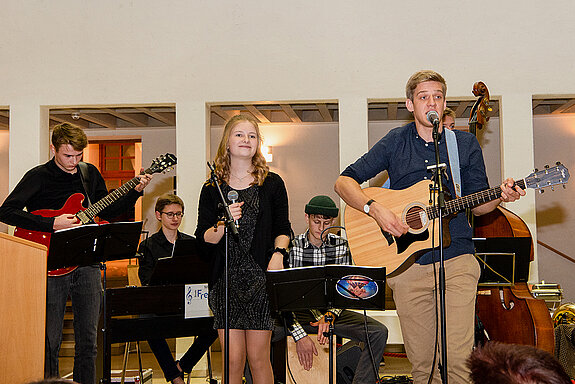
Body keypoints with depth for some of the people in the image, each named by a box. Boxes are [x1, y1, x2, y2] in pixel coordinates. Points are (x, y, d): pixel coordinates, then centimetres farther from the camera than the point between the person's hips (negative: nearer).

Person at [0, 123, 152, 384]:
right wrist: (52, 225, -20)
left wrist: (135, 192, 5)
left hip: (87, 263, 4)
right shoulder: (39, 176, -4)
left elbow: (106, 211, 19)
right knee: (50, 338, 0)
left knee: (88, 338, 7)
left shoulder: (90, 174, 10)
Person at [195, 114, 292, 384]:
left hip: (261, 278, -1)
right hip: (226, 279, 1)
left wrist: (278, 254, -8)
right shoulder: (212, 189, 7)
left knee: (258, 356, 1)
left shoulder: (272, 184, 7)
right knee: (233, 358, 0)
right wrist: (224, 223, -14)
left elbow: (282, 230, 10)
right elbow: (203, 239, 4)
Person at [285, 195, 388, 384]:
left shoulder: (342, 246, 1)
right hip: (297, 313, -2)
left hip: (331, 310, 3)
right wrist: (299, 335, -27)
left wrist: (329, 316, -25)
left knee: (378, 332, -20)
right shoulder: (292, 246, -8)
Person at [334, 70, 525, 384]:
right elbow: (344, 181, 3)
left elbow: (476, 204, 13)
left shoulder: (465, 144, 9)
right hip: (406, 261, 0)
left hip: (456, 258, 0)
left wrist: (499, 197, -8)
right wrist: (374, 208, -13)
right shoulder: (395, 142, 7)